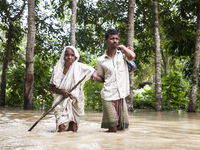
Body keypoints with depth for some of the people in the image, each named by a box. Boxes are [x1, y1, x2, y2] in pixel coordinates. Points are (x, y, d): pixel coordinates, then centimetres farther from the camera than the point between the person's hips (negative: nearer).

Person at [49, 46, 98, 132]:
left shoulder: (78, 67, -7)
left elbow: (93, 71, 0)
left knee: (73, 130, 0)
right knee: (61, 128, -10)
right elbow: (51, 87, 4)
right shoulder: (58, 68, -2)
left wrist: (94, 75, -25)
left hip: (75, 101, 0)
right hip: (62, 101, 1)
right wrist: (61, 91, -15)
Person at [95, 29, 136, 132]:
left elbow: (132, 56, -16)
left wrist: (122, 47, 0)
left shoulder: (122, 53, 7)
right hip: (108, 96, -1)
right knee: (113, 129, -6)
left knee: (121, 127, 5)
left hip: (121, 96, 1)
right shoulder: (100, 60, 7)